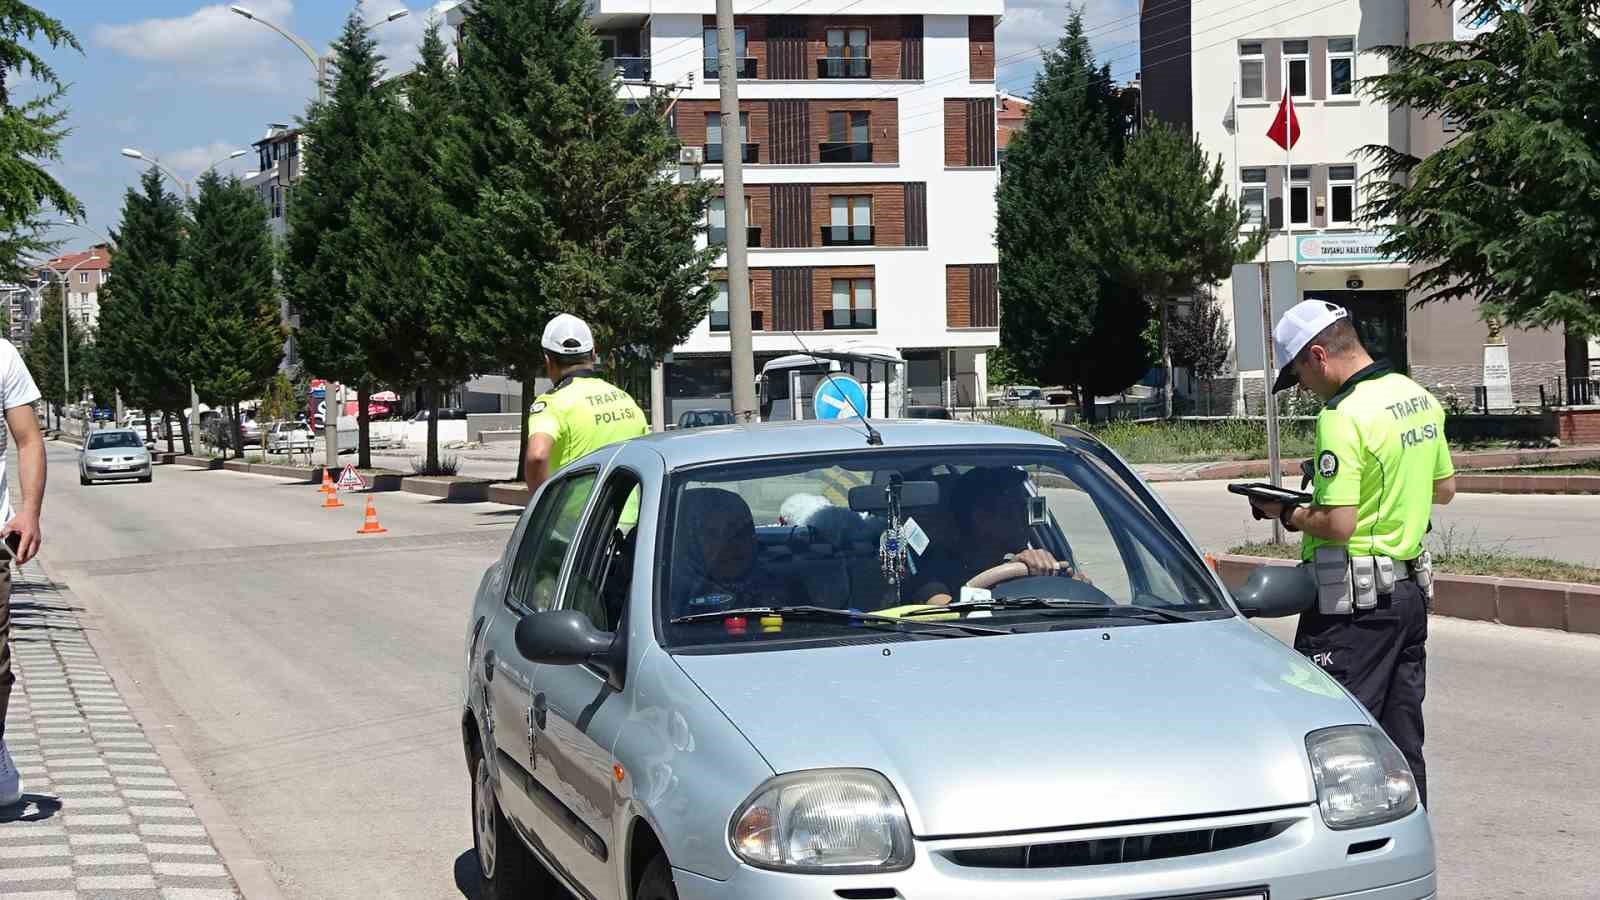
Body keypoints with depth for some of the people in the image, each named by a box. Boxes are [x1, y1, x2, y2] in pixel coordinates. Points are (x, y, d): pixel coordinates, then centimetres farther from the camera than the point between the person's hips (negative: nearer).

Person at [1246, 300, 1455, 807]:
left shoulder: (1343, 417, -18)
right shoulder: (1419, 399, 10)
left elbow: (1338, 525, -23)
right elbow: (1444, 489, 21)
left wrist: (1287, 514, -6)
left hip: (1354, 599, -9)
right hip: (1411, 587, 9)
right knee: (1401, 742, 15)